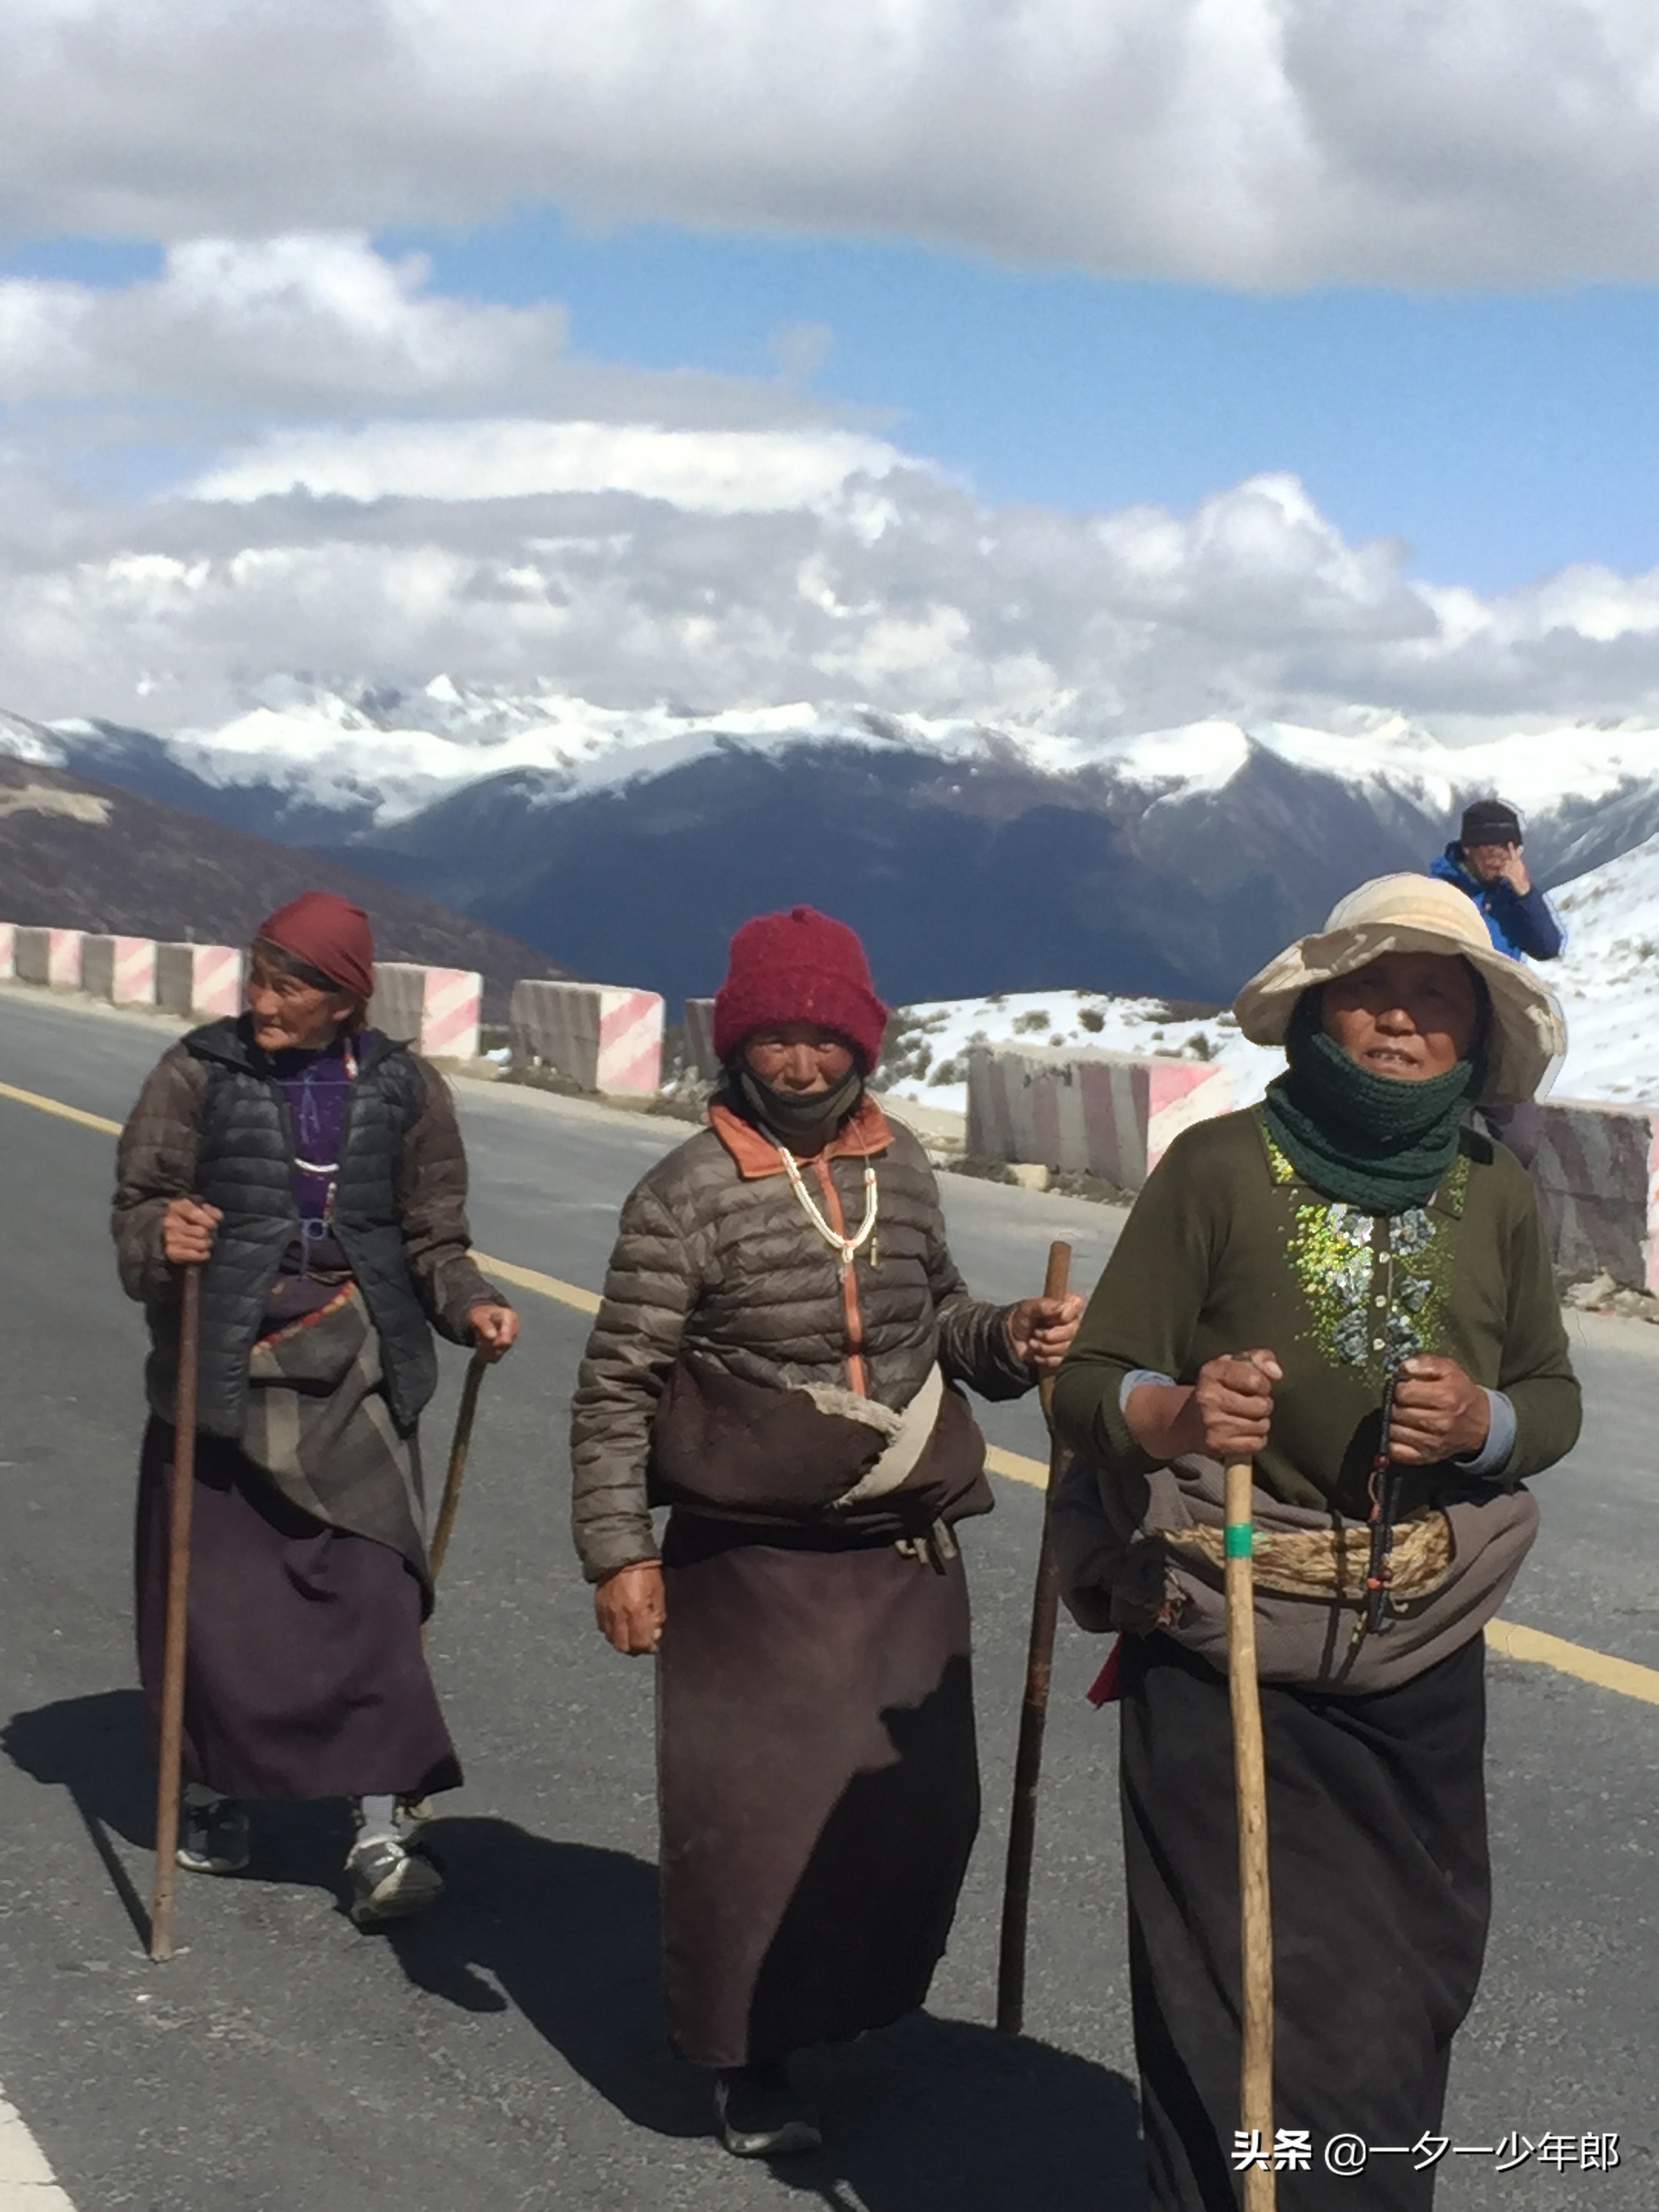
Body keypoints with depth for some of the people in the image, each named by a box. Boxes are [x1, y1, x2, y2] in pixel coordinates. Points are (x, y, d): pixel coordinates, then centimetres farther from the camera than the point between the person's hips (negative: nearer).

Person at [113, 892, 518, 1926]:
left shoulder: (404, 1088, 3)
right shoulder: (201, 1073, -2)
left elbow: (433, 1236, 9)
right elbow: (138, 1201, -2)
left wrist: (469, 1303, -10)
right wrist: (161, 1237, -25)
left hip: (353, 1377, 0)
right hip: (225, 1372, 0)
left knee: (371, 1591, -8)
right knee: (214, 1594, 7)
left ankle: (381, 1829, -2)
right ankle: (218, 1794, 30)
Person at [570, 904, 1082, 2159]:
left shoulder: (902, 1167, 3)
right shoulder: (688, 1196, -13)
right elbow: (618, 1386, -10)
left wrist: (1008, 1341, -3)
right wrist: (617, 1549, -13)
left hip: (911, 1559, 5)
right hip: (750, 1565, -5)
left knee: (920, 1806, 12)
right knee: (753, 1817, -1)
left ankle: (858, 2009, 37)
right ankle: (751, 2060, 20)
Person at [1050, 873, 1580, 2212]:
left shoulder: (1496, 1197, 4)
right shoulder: (1219, 1167, -8)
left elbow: (1553, 1399, 12)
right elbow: (1090, 1383, -8)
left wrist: (1484, 1423, -11)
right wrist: (1176, 1415, -31)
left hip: (1422, 1652, 4)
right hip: (1224, 1650, -4)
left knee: (1414, 1977, 10)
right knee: (1243, 1995, -3)